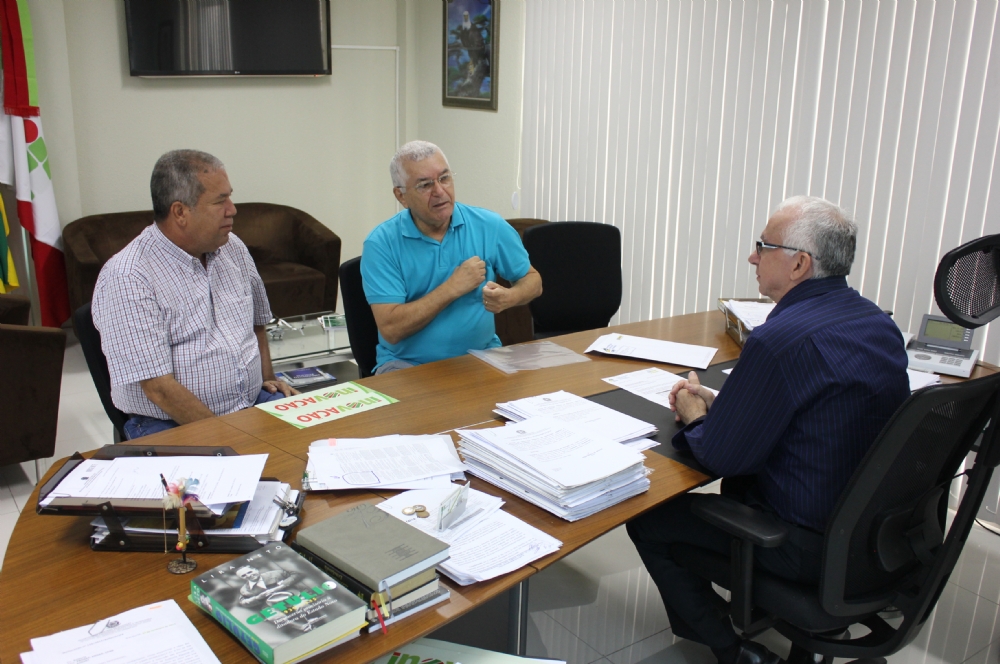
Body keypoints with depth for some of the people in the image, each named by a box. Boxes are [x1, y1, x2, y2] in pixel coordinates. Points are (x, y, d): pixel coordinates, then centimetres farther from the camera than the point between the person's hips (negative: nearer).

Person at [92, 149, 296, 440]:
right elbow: (160, 389, -18)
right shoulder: (125, 278, -14)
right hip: (174, 427, -6)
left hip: (255, 405, 6)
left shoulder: (233, 248, 8)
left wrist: (267, 378, 13)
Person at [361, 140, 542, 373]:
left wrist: (508, 298, -13)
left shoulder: (490, 226, -2)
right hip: (407, 363, -3)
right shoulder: (381, 243, -9)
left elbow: (532, 280, 11)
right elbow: (390, 329, -16)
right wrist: (453, 288, -18)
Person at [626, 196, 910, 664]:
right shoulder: (878, 323, 2)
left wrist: (693, 416, 0)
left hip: (811, 546, -9)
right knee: (738, 482, 32)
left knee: (646, 520, 3)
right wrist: (717, 402, 7)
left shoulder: (781, 339, -27)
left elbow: (720, 456, -21)